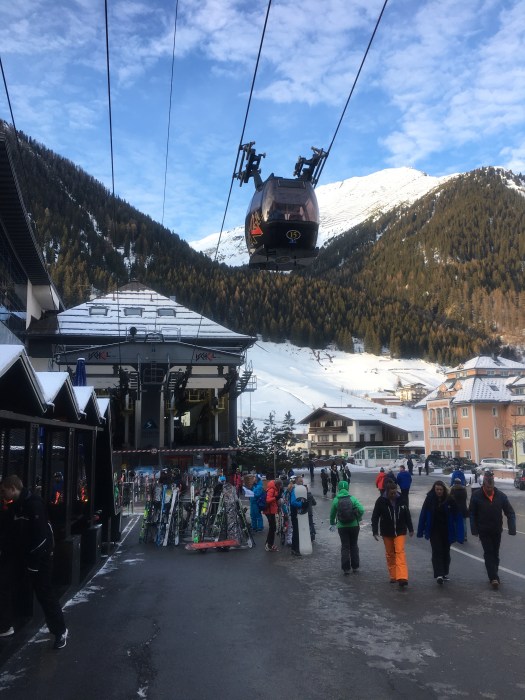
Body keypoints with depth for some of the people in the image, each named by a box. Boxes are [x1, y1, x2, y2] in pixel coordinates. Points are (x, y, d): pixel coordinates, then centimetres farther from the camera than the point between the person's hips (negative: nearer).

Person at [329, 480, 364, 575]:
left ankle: (346, 568, 8)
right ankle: (355, 567, 22)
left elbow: (332, 513, 2)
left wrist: (332, 523, 19)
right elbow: (361, 510, -16)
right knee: (354, 546, 16)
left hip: (342, 527, -1)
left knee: (345, 547, 8)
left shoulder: (336, 500, -6)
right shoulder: (353, 498, -6)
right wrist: (358, 519, 3)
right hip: (354, 525, 1)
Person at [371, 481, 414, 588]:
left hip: (400, 531, 0)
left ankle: (402, 578, -18)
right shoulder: (381, 501, -12)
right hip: (387, 532, 0)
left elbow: (407, 515, 5)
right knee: (390, 554, 9)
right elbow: (375, 517, -7)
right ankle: (393, 576, 20)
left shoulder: (401, 499, -7)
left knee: (400, 552, -12)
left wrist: (410, 529, 10)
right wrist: (375, 531, -10)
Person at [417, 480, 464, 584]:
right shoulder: (429, 500, -8)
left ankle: (445, 573, 28)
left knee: (446, 551, 13)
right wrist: (421, 531, -4)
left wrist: (458, 532, -14)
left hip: (446, 531, 1)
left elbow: (457, 516, -9)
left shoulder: (450, 500, -9)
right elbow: (423, 515, -5)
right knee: (437, 551, -10)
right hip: (434, 531, -1)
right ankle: (439, 575, -14)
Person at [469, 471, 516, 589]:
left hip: (497, 530, 3)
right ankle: (494, 578, -5)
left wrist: (512, 529, -17)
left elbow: (510, 512, -6)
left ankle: (493, 575, 29)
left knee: (495, 553, 14)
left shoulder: (500, 495, -8)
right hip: (483, 530, -3)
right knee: (488, 553, -6)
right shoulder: (476, 495, -13)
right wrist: (474, 530, -12)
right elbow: (472, 514, -8)